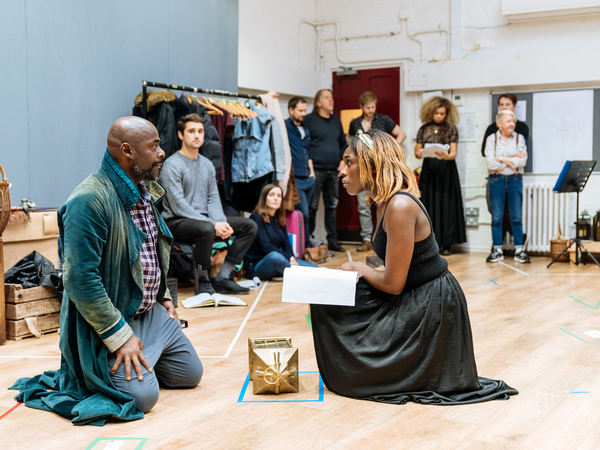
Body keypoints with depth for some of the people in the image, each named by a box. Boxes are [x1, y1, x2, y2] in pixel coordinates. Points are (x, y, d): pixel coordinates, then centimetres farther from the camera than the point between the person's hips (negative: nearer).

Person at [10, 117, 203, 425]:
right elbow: (80, 279, -28)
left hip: (153, 314, 9)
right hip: (110, 321, -9)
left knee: (190, 374, 11)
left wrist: (164, 296, 17)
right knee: (142, 395, -21)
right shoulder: (89, 201, -25)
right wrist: (119, 336, -25)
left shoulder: (145, 191, 7)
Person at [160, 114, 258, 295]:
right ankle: (204, 281, -18)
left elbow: (213, 199, 11)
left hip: (203, 219, 8)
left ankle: (221, 278, -9)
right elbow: (178, 205, -18)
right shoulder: (172, 165, -10)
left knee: (249, 226, -5)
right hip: (176, 222, -8)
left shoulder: (207, 164, 14)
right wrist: (213, 224, -23)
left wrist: (221, 222, -12)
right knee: (206, 229, -39)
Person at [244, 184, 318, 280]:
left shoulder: (279, 219, 12)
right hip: (256, 266, -7)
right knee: (274, 256, -40)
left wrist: (292, 259, -15)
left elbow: (287, 245, 6)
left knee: (313, 267, -6)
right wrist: (289, 258, -22)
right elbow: (266, 247, -18)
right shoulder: (257, 217, -9)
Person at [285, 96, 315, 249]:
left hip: (308, 179, 7)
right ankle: (305, 246, -2)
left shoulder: (305, 130, 19)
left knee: (304, 213, 10)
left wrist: (312, 173, 17)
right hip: (295, 179, -7)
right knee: (303, 214, -10)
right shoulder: (285, 126, -3)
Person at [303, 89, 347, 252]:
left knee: (332, 206, 10)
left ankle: (332, 240, 17)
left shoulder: (336, 121, 17)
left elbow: (343, 142, 23)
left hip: (333, 171, 6)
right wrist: (309, 165, -15)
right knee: (312, 207, -3)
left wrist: (342, 160, 8)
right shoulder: (310, 119, -2)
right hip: (316, 170, -6)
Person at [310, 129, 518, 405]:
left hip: (430, 307, -9)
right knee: (331, 298, 11)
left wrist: (358, 268, -3)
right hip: (412, 299, 9)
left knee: (347, 375, -4)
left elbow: (392, 284, -20)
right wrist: (361, 271, 0)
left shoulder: (400, 206, -23)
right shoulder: (385, 202, 7)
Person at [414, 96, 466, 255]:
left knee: (446, 204, -2)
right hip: (429, 170, 2)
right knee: (429, 205, 1)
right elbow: (418, 151, 8)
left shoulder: (451, 129, 1)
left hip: (446, 170, -2)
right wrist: (419, 153, -16)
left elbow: (453, 153, -4)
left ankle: (447, 243, 1)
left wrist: (446, 156, -26)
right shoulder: (424, 129, 7)